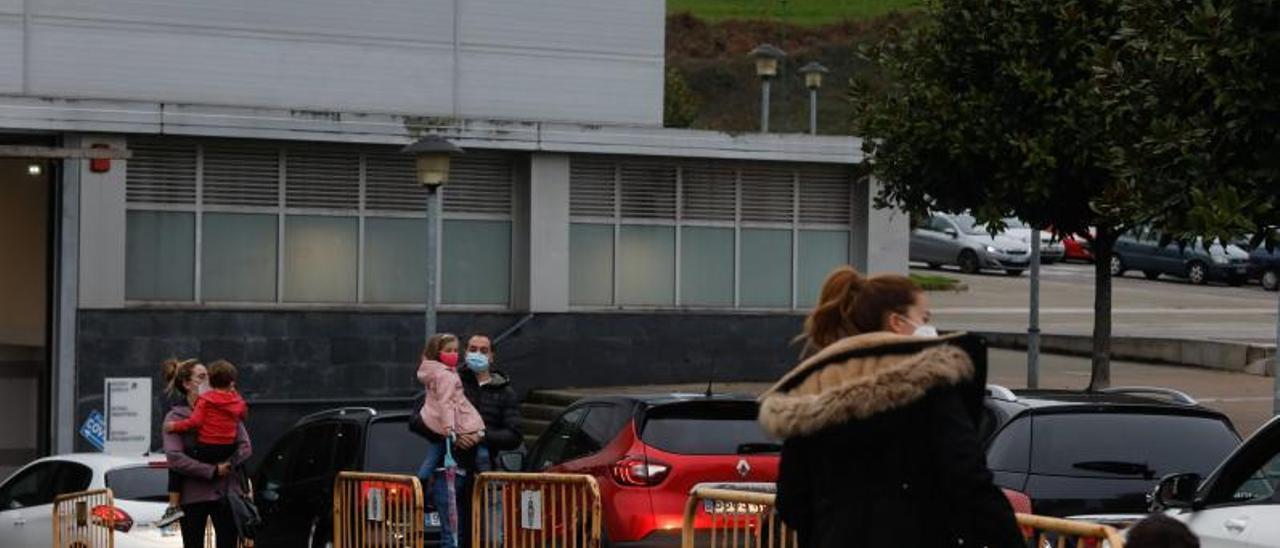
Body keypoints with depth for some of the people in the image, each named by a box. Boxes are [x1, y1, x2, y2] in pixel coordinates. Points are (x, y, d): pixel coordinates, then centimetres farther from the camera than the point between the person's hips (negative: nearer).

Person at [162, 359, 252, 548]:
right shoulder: (176, 417, -2)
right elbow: (174, 458, -13)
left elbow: (245, 447, 4)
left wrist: (228, 464, -15)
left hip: (227, 492, 2)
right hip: (193, 495, -2)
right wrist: (213, 471, -18)